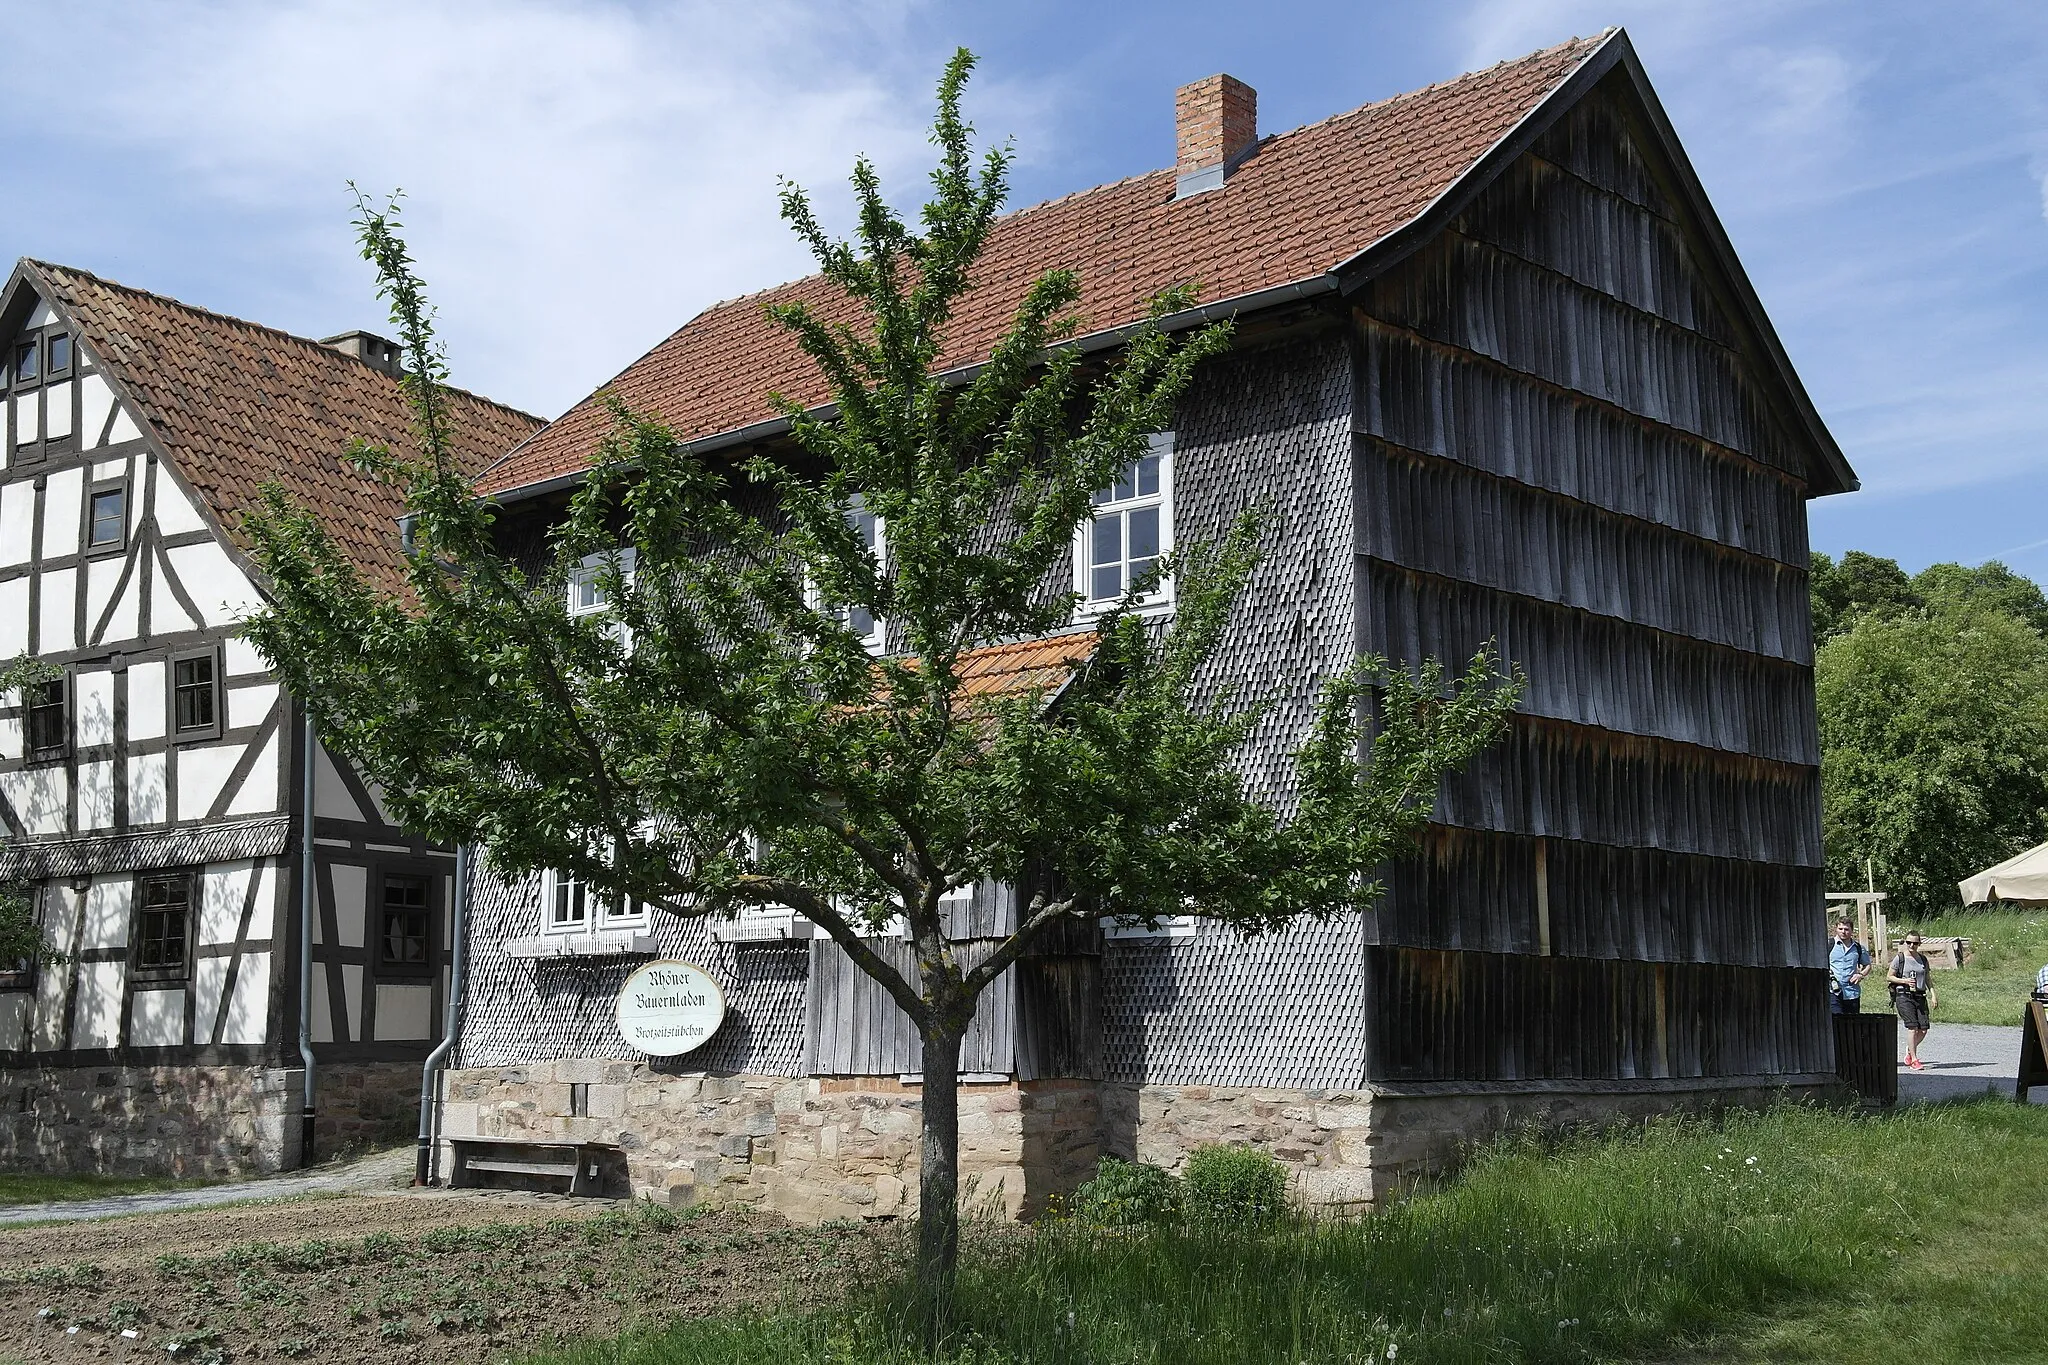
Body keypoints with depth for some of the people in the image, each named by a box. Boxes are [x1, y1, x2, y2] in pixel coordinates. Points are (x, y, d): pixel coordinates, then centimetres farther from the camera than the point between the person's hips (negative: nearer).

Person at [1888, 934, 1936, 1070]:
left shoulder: (1923, 959, 13)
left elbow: (1927, 978, 20)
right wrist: (1905, 981, -12)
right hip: (1904, 996, -5)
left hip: (1920, 996, 5)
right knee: (1913, 1027, -13)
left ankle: (1910, 1049, 24)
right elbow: (1889, 977, 2)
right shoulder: (1899, 958, 0)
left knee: (1924, 1029, -3)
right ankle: (1914, 1059, -6)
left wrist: (1933, 995, 10)